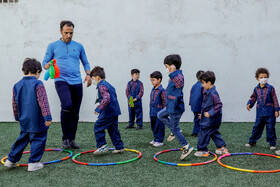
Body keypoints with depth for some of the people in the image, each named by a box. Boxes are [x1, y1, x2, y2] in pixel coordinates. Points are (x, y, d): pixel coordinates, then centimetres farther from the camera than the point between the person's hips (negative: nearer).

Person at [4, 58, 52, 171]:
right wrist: (47, 117, -14)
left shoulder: (17, 86, 7)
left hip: (24, 121, 6)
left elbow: (14, 104, 14)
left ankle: (11, 160, 24)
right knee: (38, 140, 5)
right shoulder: (38, 84, -12)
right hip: (37, 121, -6)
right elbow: (43, 103, -16)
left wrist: (17, 117, 25)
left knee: (22, 139, 20)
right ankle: (33, 163, 8)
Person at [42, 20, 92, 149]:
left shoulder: (79, 46, 13)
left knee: (75, 112, 5)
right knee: (67, 106, -25)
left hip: (77, 82, 4)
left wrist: (88, 74, 1)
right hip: (61, 81, -3)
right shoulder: (53, 46, 7)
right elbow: (45, 62, 9)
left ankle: (71, 139, 17)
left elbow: (85, 63, 19)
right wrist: (47, 66, -15)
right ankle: (65, 138, -12)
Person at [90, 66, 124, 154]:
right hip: (115, 111, 10)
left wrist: (99, 108, -28)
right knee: (113, 129, 15)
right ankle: (119, 147, 18)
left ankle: (102, 145, -1)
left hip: (108, 112, -10)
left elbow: (106, 99, -28)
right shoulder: (108, 85, 18)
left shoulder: (101, 86, -14)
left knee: (98, 127, 0)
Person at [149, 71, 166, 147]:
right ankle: (156, 139, 28)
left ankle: (160, 141, 10)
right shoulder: (153, 90, 11)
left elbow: (165, 102, -12)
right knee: (153, 127, 15)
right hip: (152, 113, 8)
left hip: (159, 113, -8)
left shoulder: (162, 90, -13)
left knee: (159, 127, 0)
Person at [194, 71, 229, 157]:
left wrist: (210, 113, -27)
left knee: (203, 133, -2)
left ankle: (202, 150, 7)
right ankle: (222, 148, 25)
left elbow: (219, 105, -25)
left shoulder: (213, 93, -21)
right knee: (214, 133, 18)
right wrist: (203, 114, 25)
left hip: (211, 120, -10)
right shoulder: (207, 92, 10)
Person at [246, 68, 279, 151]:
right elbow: (253, 98, 17)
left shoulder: (270, 88, -3)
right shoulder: (256, 89, 7)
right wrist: (249, 104, 0)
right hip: (260, 112, 3)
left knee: (270, 128, 2)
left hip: (269, 112, -3)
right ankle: (252, 141, 19)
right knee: (257, 127, 8)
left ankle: (272, 143, 14)